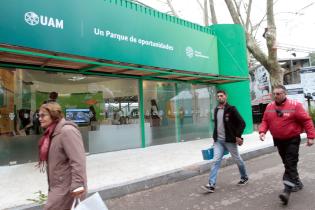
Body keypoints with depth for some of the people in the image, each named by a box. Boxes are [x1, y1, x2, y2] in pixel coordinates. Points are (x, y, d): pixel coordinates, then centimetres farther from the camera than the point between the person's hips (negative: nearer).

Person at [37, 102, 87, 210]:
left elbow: (77, 161, -27)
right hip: (58, 185, 10)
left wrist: (77, 185, -28)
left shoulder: (67, 131, -21)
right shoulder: (53, 132, 11)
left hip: (67, 187, -9)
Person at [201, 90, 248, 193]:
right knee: (216, 161, -2)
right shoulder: (216, 110, 8)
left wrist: (238, 136, -16)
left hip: (230, 140, -4)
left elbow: (242, 123, -11)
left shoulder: (231, 109, -10)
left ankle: (244, 177, 38)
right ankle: (211, 185, -2)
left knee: (237, 159, 14)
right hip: (218, 140, 5)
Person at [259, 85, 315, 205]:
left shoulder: (294, 105, -12)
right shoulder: (269, 107, 1)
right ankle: (297, 183, 35)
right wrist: (262, 131, -11)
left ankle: (287, 190, -11)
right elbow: (265, 121, 6)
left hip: (292, 140, -5)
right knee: (287, 163, 16)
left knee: (290, 164, -8)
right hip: (278, 140, 5)